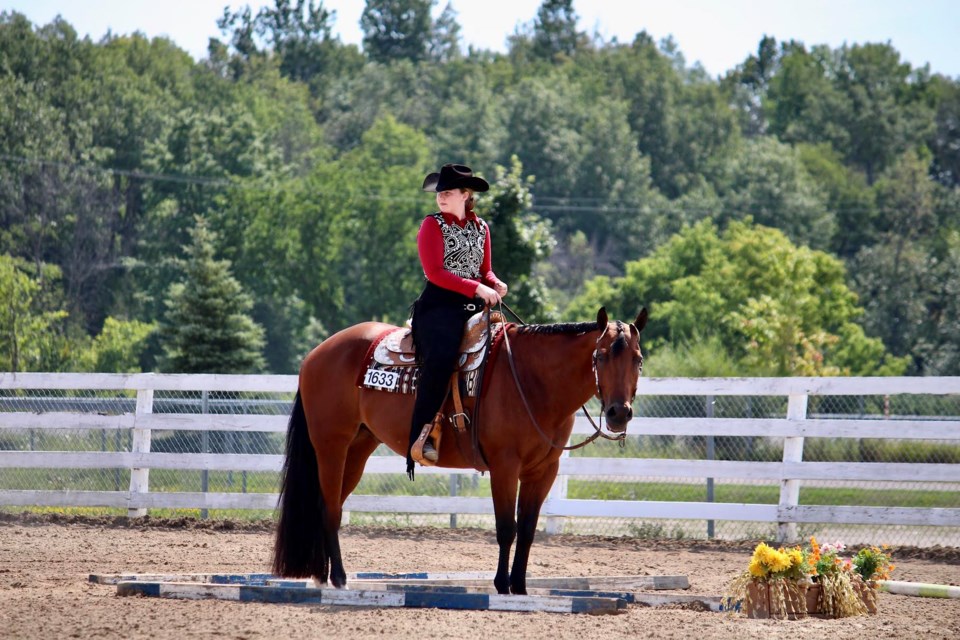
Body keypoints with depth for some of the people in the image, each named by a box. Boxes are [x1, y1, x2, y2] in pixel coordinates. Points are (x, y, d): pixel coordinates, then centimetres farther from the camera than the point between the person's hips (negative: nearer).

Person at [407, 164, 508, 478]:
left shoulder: (481, 228, 16)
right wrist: (476, 288, -18)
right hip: (439, 304, -6)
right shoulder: (433, 225, 0)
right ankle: (420, 438, -31)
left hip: (474, 306, 6)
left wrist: (495, 285, -1)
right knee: (440, 359, -30)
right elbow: (434, 272, -10)